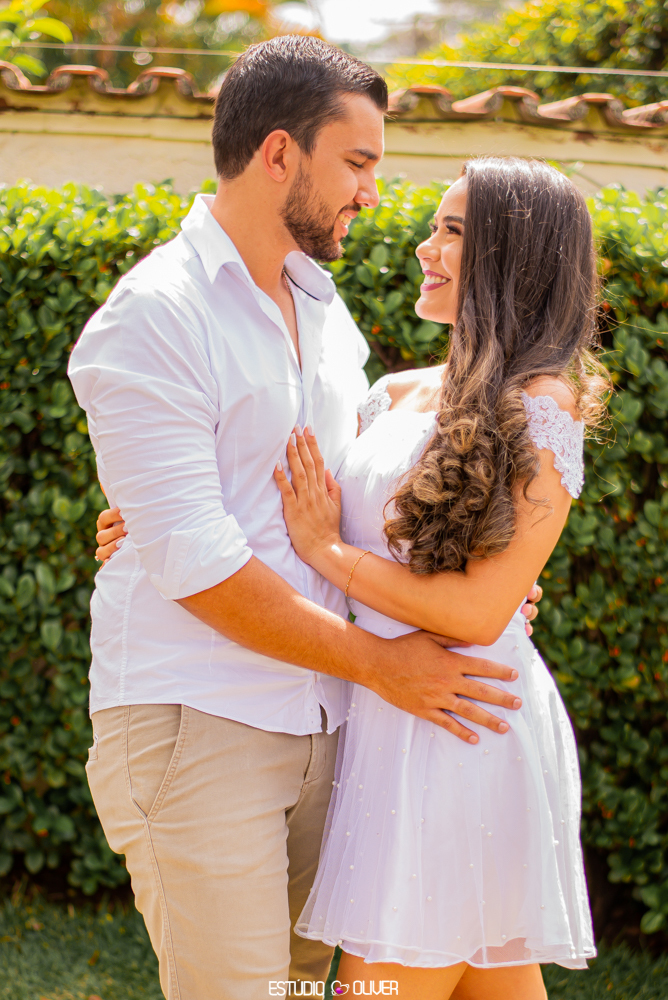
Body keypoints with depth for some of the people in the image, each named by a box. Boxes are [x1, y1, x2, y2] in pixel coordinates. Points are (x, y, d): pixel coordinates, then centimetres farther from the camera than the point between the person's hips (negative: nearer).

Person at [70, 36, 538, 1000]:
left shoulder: (323, 307, 14)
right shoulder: (153, 319, -12)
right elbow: (197, 565, -17)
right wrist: (378, 662, -12)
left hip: (316, 724, 7)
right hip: (197, 727, -7)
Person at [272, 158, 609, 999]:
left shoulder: (542, 408, -9)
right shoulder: (394, 397, 13)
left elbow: (480, 611, -16)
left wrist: (324, 550, -8)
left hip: (467, 731, -7)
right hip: (388, 725, 7)